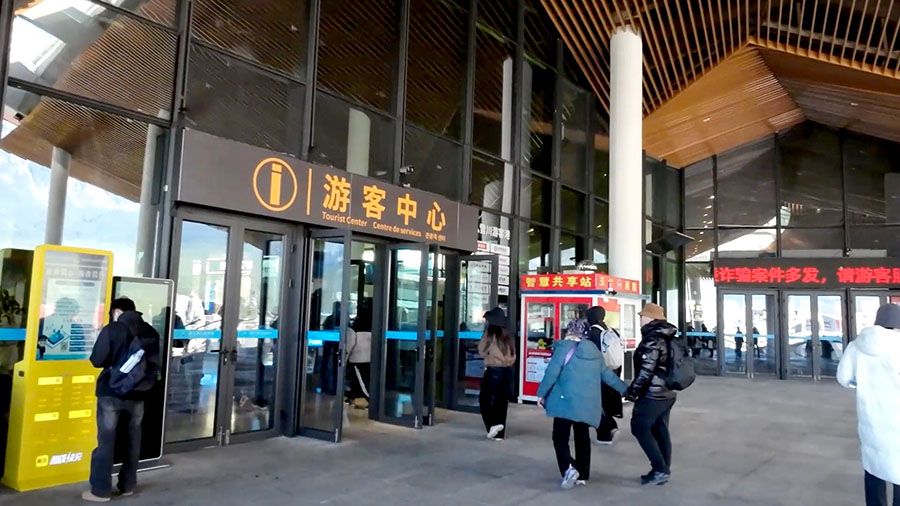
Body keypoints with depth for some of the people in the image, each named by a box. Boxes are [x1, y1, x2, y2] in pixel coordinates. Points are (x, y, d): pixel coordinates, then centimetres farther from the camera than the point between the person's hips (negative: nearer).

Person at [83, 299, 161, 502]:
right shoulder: (151, 333, 3)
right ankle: (127, 485, 22)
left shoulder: (112, 330, -10)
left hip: (111, 393, -4)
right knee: (132, 441, 13)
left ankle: (100, 490, 9)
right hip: (137, 394, 4)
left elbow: (97, 360, -8)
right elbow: (156, 364, 8)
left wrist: (112, 359, 10)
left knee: (106, 441, 4)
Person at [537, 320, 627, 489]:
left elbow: (552, 372, -11)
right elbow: (607, 375, 18)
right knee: (583, 438, 16)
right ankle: (582, 475, 20)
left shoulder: (564, 346, -5)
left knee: (560, 437, 1)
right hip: (588, 403, 5)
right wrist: (626, 390, 31)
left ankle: (569, 469, -17)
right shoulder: (594, 350, 13)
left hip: (566, 401, -5)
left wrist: (542, 393, -2)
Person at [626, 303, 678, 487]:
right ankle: (663, 470, 17)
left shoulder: (652, 339, -18)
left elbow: (646, 370, -22)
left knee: (640, 428, -1)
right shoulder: (667, 338, 11)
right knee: (660, 430, 12)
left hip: (652, 394, -9)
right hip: (666, 393, 9)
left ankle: (660, 469, -3)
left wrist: (632, 390, -13)